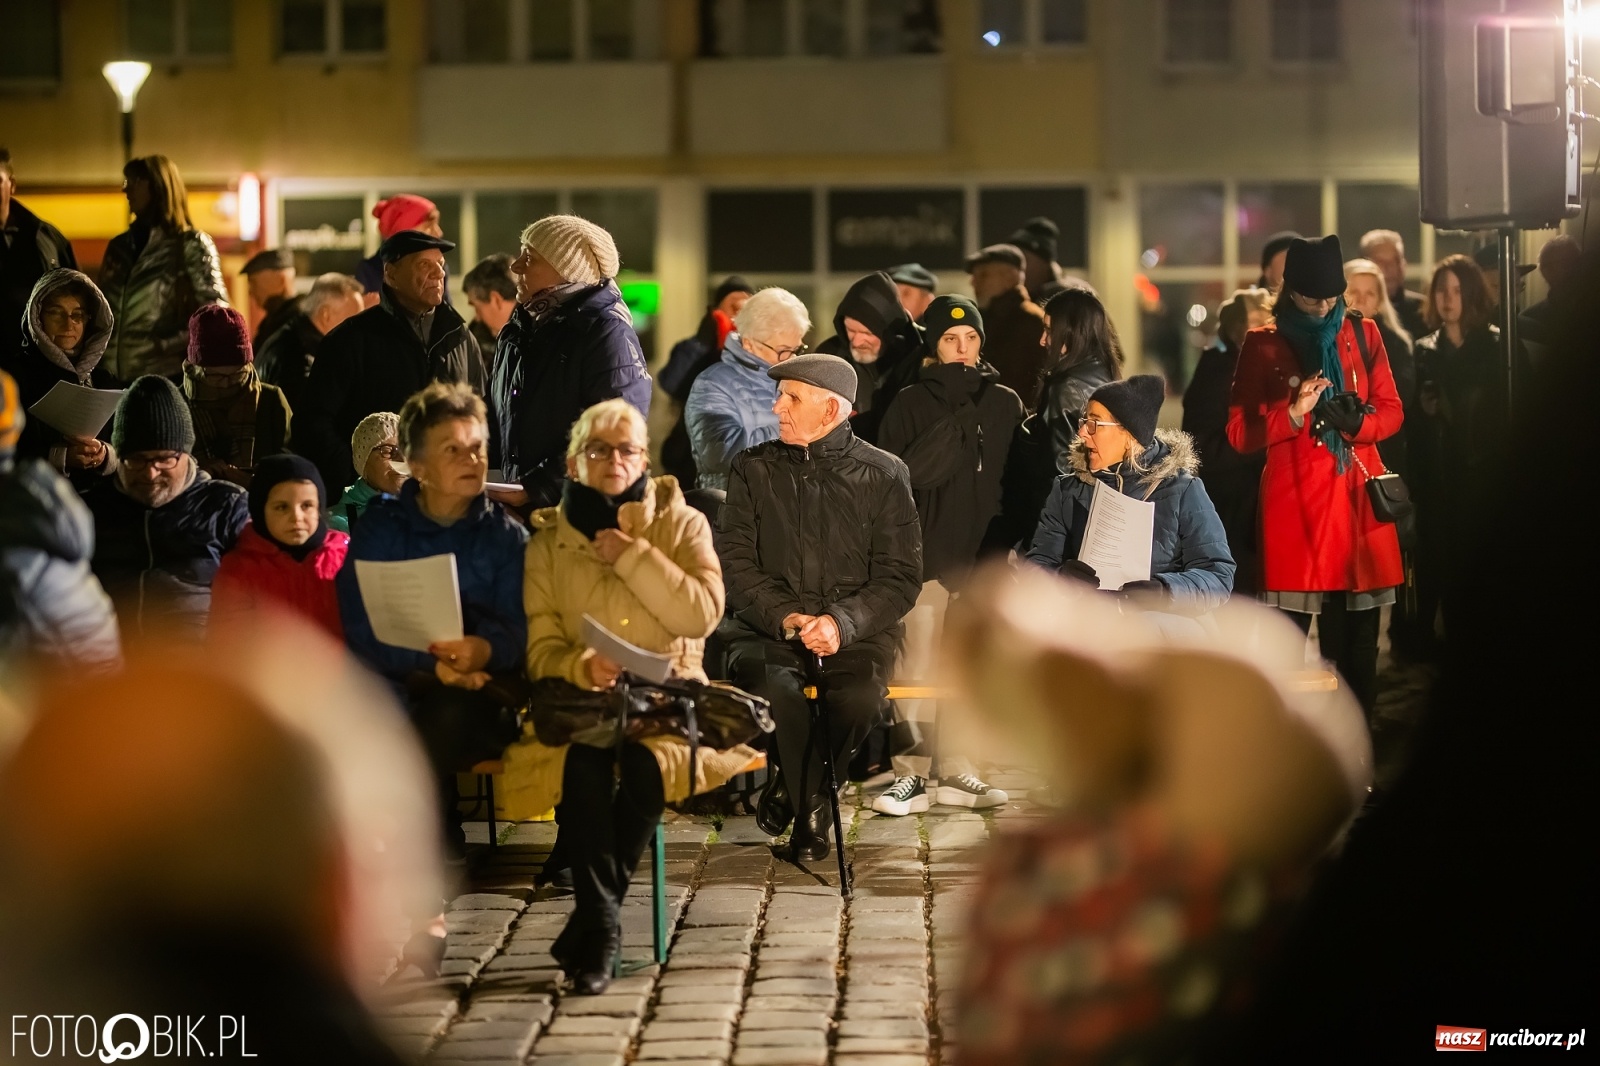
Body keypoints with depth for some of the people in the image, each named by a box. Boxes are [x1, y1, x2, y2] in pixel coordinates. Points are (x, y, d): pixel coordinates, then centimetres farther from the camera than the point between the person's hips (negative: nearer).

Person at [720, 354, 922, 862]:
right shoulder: (753, 469, 10)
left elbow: (901, 577, 0)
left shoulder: (883, 476, 5)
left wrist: (842, 622, -18)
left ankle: (793, 785, -3)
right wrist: (785, 616, -16)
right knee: (771, 685, -34)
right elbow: (733, 561, 3)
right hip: (767, 629, 1)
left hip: (855, 632, 0)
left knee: (861, 693, -33)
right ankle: (811, 806, -9)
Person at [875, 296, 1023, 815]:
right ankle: (912, 773, -8)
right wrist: (954, 421, -13)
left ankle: (956, 772, 8)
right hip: (928, 553, -2)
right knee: (917, 666, -11)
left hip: (984, 553, 2)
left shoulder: (1005, 403, 11)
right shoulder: (911, 405, 5)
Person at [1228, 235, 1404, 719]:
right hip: (1293, 502, -2)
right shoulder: (1263, 345, 4)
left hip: (1356, 497, 2)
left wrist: (1356, 421, -11)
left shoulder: (1363, 334, 11)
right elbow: (1240, 432, 0)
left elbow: (1391, 411, 10)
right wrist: (1293, 413, -16)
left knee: (1356, 635, 2)